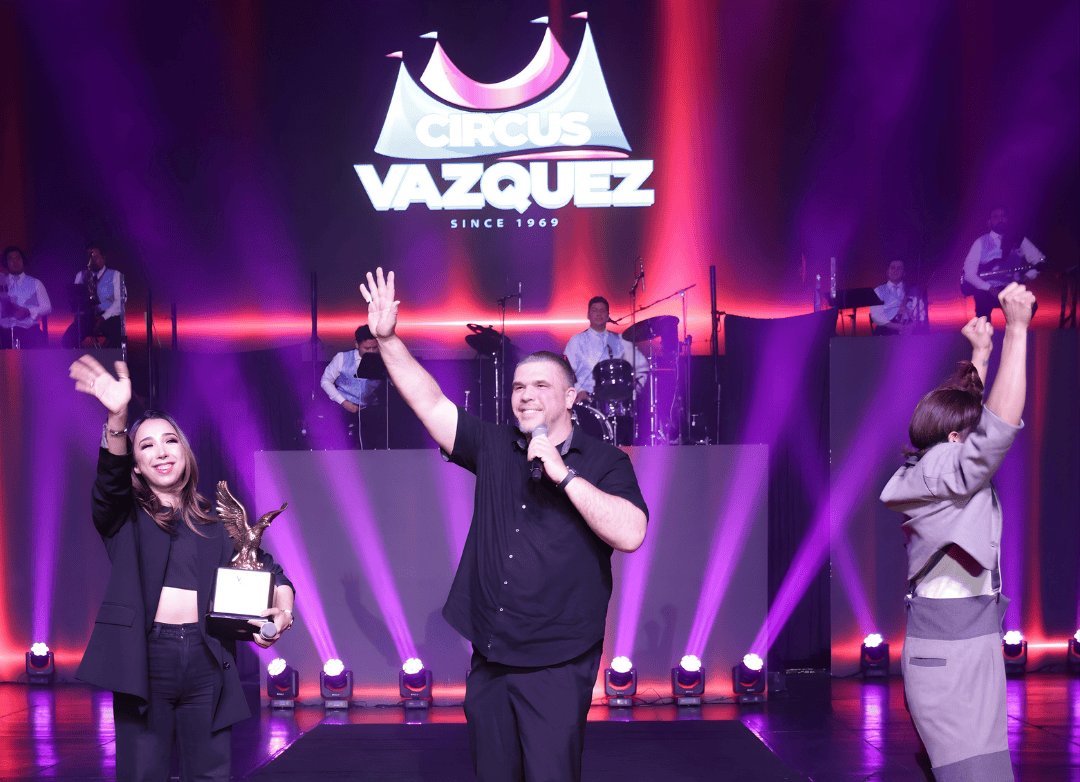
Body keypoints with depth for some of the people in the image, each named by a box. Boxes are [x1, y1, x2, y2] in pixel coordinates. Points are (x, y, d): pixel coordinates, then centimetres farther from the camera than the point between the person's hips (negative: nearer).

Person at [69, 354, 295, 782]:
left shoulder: (213, 522, 16)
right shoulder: (126, 517, 8)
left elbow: (261, 564, 15)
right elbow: (110, 480, -13)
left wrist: (283, 600, -9)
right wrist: (117, 418, -33)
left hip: (207, 661, 2)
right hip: (144, 659, -2)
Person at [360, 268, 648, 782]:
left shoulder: (604, 462, -3)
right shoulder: (494, 449, 10)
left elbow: (630, 534, -19)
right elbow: (429, 402, 6)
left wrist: (563, 473, -20)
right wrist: (387, 339, -3)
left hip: (556, 668, -4)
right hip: (488, 662, 5)